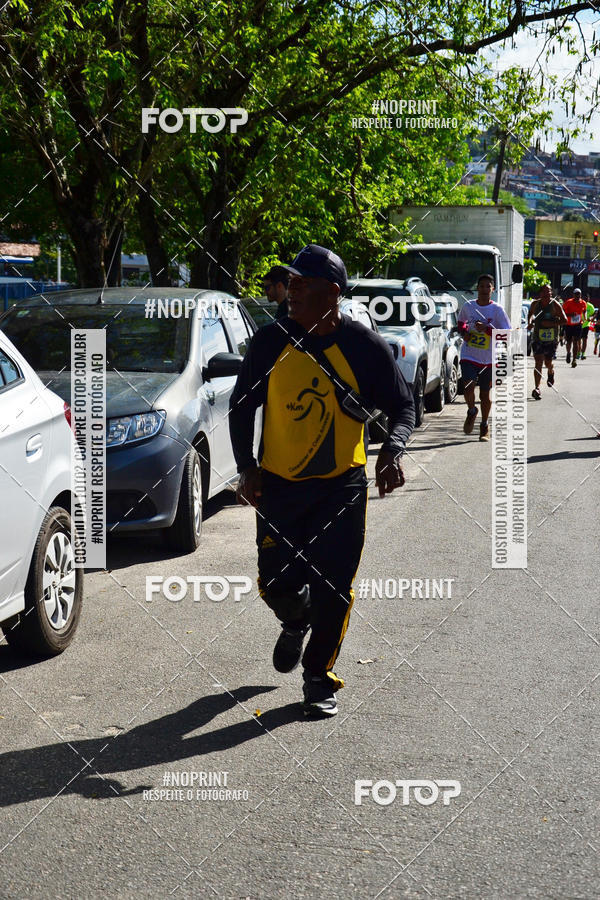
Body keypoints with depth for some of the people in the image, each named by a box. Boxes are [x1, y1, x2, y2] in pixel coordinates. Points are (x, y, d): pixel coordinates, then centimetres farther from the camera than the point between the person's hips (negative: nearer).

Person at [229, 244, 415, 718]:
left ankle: (319, 678, 17)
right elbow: (241, 407, 8)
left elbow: (403, 406, 2)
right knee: (277, 584, 0)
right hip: (278, 484, 2)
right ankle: (295, 623, 38)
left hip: (342, 485, -1)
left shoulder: (363, 345, -7)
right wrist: (247, 467, -3)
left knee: (333, 587, -3)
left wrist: (392, 450, -17)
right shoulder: (271, 342, -3)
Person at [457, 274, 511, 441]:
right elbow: (461, 322, 23)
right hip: (468, 356, 1)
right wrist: (464, 332, 1)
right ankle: (471, 411, 15)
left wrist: (487, 329, -20)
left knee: (485, 393, 6)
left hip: (488, 359, -1)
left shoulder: (497, 310, -6)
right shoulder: (468, 306, 2)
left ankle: (484, 427, 24)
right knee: (469, 386, -17)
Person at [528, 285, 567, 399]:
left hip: (551, 338, -1)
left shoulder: (555, 305, -5)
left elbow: (564, 320, -5)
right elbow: (531, 314, 25)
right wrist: (530, 320, 4)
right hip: (537, 337, 1)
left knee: (548, 362, 1)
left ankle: (551, 373, 40)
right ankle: (537, 388, -6)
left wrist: (551, 323, -17)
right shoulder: (535, 304, 4)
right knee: (538, 362, -7)